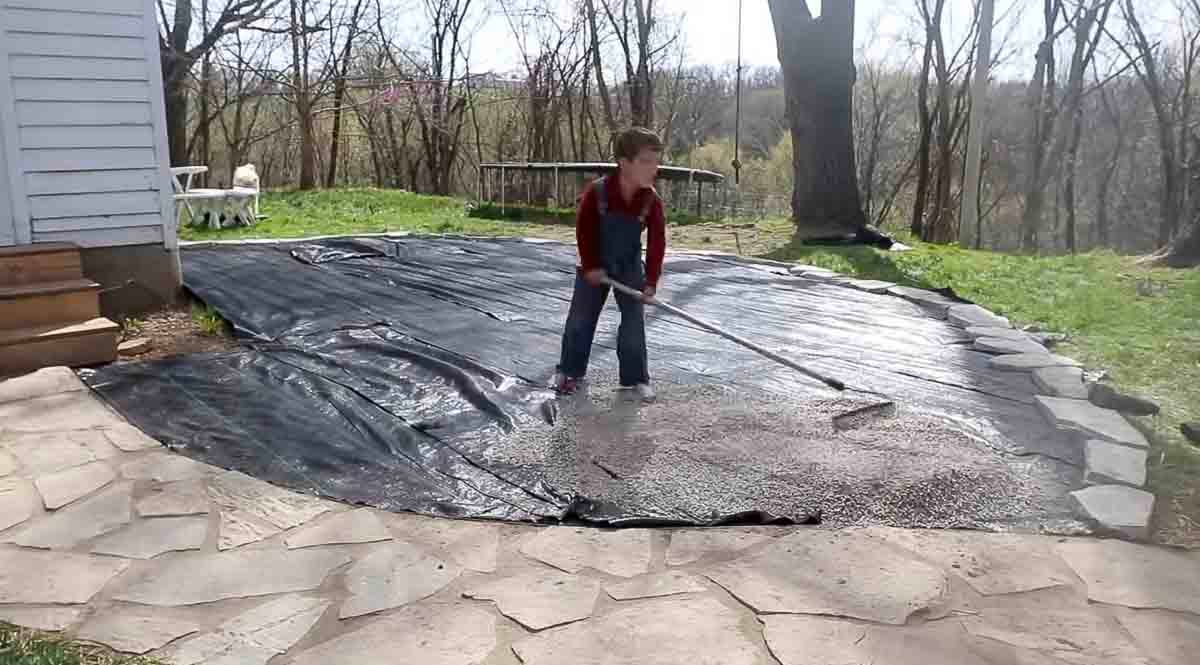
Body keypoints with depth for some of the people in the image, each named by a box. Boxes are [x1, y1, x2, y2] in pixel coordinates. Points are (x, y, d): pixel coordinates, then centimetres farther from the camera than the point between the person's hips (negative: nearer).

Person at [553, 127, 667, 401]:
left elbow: (657, 242, -15)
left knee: (634, 322, 1)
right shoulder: (597, 192, -23)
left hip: (630, 268, 2)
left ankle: (636, 377, 13)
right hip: (595, 267, -1)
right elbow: (584, 231, -15)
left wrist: (651, 280, -21)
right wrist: (590, 266, -15)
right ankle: (570, 370, 24)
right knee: (580, 319, 7)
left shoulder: (652, 201, -16)